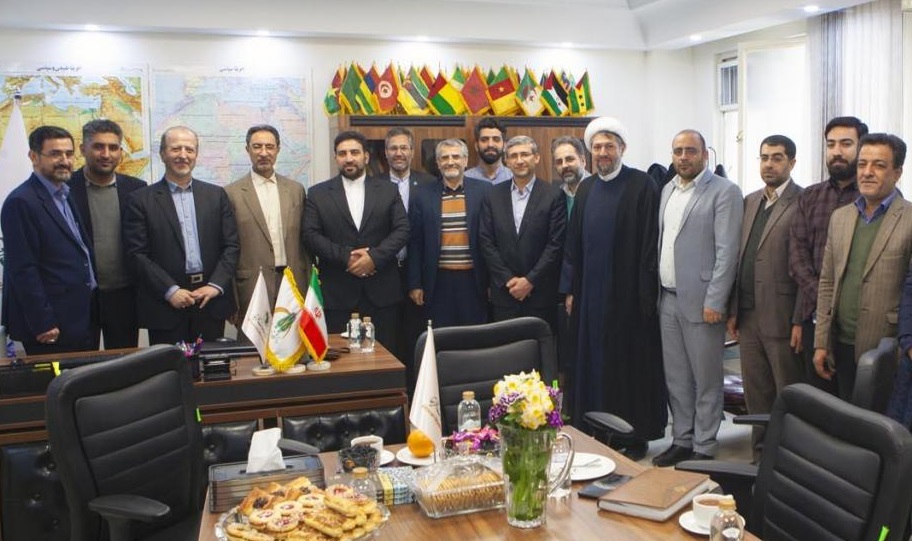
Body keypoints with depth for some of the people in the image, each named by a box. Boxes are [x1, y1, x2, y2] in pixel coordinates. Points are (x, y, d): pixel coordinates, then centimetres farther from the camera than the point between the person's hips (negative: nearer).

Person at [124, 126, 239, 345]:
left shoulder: (216, 195, 9)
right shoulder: (141, 200, 2)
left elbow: (231, 245, 6)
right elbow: (137, 253, -4)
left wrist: (216, 285, -7)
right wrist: (170, 290, -13)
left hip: (211, 302, 2)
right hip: (165, 307, -2)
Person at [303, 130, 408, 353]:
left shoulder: (388, 191, 10)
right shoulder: (318, 194, 8)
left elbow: (402, 230, 2)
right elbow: (311, 234, -1)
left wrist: (374, 256, -12)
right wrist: (346, 256, -12)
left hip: (381, 291, 1)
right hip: (337, 292, -1)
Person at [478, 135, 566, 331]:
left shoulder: (554, 195, -2)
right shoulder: (493, 195, 7)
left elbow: (556, 243, -5)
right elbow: (486, 241, 4)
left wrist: (530, 280, -9)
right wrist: (508, 279, -5)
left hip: (540, 293, -2)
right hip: (503, 291, 2)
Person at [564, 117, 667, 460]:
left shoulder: (642, 186, -6)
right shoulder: (586, 188, 11)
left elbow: (650, 244, -10)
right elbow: (574, 244, 13)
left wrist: (646, 294, -14)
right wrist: (572, 290, 8)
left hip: (627, 294, -5)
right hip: (591, 293, 5)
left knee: (632, 364, 3)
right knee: (594, 363, 9)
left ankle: (636, 437, 16)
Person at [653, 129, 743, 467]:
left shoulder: (724, 192, -8)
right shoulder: (668, 190, 14)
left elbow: (727, 252, -13)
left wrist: (714, 302, -17)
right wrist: (656, 292, 12)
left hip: (701, 301, -7)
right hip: (668, 299, 7)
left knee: (705, 379, 4)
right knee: (675, 377, 14)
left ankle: (704, 447, 16)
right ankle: (681, 440, 27)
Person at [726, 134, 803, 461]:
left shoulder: (803, 203, -8)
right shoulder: (750, 201, 14)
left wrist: (801, 321, -15)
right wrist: (733, 309, 11)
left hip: (781, 316, -7)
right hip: (749, 315, 7)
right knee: (756, 394, 14)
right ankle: (762, 456, 27)